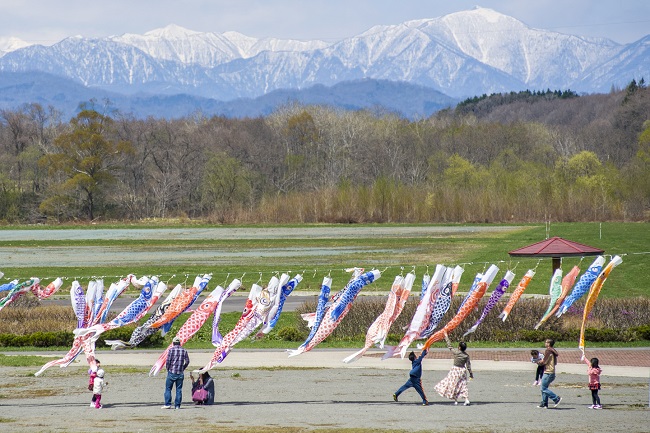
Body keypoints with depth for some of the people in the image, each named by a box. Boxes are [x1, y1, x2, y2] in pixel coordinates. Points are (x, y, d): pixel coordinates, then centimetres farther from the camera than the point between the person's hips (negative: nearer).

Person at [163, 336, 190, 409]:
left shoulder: (171, 350, -5)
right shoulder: (184, 350, 5)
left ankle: (168, 404, -3)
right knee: (179, 389, 6)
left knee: (168, 388, 4)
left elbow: (168, 361, -7)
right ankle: (177, 405, 3)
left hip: (172, 372, -3)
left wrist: (168, 369, 8)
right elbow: (187, 361, 5)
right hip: (180, 373, 3)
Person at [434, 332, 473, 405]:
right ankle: (467, 400, -4)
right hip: (463, 370, 4)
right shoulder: (466, 356, -3)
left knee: (453, 384, 6)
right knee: (463, 385, 7)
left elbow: (450, 346, -2)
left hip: (455, 370, -4)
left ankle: (455, 400, 5)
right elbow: (468, 365, -1)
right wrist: (471, 374, 7)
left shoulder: (456, 352, -13)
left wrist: (446, 337, 7)